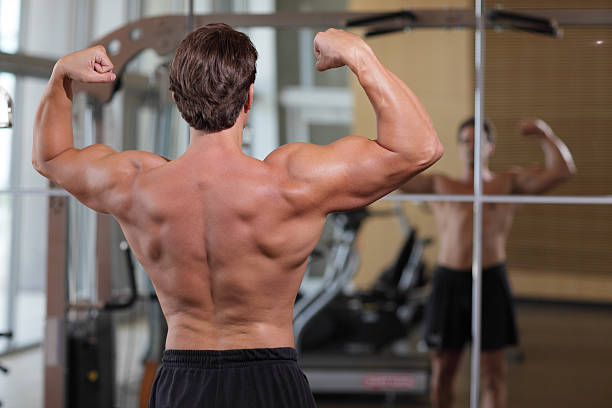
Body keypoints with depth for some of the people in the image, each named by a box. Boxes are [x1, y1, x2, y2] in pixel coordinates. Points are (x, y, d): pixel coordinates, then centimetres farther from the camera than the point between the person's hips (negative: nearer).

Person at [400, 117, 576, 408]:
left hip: (490, 280, -1)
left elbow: (562, 171, 4)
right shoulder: (440, 185, 16)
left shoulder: (508, 183, 12)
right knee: (442, 369, 8)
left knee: (493, 372, 0)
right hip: (448, 281, 1)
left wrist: (543, 133, -1)